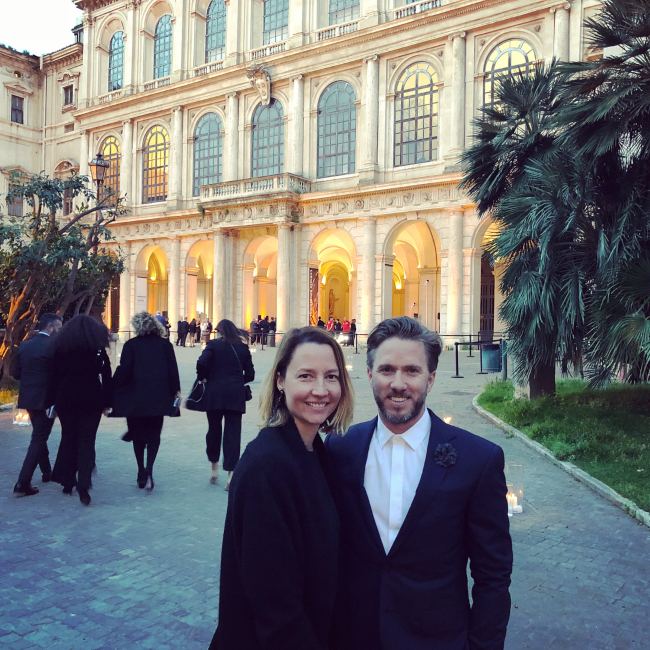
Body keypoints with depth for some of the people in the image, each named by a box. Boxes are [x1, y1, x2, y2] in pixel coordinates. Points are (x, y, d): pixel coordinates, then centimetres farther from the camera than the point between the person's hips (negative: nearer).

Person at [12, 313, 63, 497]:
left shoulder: (25, 345, 6)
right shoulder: (52, 345, -14)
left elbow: (15, 372, 7)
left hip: (28, 397, 7)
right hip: (45, 398, -7)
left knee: (39, 435, 22)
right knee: (38, 439, -2)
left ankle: (47, 472, 36)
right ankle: (22, 484, -6)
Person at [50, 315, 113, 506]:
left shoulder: (60, 347, 4)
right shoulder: (97, 348, -2)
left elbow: (55, 376, 4)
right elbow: (106, 377, -4)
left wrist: (54, 401, 9)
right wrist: (106, 402, 1)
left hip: (65, 399, 3)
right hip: (91, 399, -2)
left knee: (68, 438, 15)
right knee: (86, 441, -1)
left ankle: (67, 482, 22)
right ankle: (83, 486, -11)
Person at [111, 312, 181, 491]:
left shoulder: (131, 345, -6)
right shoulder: (165, 344, 0)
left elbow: (123, 371, -8)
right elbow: (173, 370, 0)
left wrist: (113, 389, 4)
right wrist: (175, 390, 10)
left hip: (135, 397, -1)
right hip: (158, 397, 1)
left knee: (138, 435, 13)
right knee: (154, 435, 10)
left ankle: (141, 473, 17)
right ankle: (149, 471, -7)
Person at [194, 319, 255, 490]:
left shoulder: (213, 345, -2)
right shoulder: (243, 348, 6)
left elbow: (202, 363, -17)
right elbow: (250, 374, 6)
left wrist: (202, 378, 1)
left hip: (214, 393, -1)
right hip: (236, 395, 1)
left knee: (214, 429, 16)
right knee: (233, 432, 3)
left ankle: (214, 467, 26)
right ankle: (231, 473, -3)